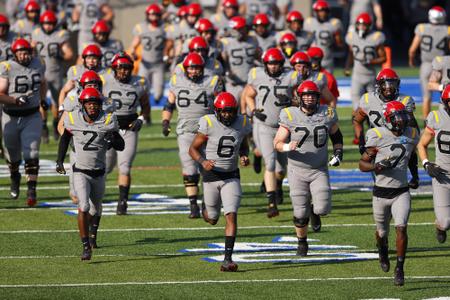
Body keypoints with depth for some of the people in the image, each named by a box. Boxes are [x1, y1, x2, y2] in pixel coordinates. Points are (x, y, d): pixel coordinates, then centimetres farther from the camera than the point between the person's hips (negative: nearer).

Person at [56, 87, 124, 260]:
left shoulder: (107, 121, -8)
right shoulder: (74, 120, -7)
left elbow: (121, 146, -4)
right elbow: (65, 138, 13)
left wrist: (112, 140, -26)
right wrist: (59, 160, 10)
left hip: (99, 173, 2)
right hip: (81, 172, -2)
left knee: (95, 209, 19)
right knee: (83, 207, -20)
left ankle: (93, 235, 51)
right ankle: (86, 247, -16)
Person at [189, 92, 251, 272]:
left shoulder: (242, 124, -4)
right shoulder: (209, 124, -15)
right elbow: (193, 149, -8)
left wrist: (244, 156, -8)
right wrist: (203, 162, -28)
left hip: (231, 177, 1)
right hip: (211, 175, -1)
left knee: (231, 216, -13)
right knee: (212, 220, 13)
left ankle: (228, 259, -11)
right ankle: (205, 207, 51)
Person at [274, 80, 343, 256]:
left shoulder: (327, 114, -3)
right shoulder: (291, 116, -11)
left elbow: (336, 136, 15)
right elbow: (277, 143, -9)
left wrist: (338, 154, 0)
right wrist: (287, 147, -31)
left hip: (319, 170, 1)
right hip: (297, 170, -1)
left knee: (322, 210, -12)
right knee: (300, 214, 1)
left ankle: (315, 204, 27)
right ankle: (302, 242, 29)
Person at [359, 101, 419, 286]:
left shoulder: (412, 135, 0)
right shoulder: (378, 136, -13)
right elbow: (362, 164, -9)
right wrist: (378, 166, -26)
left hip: (402, 192, 2)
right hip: (381, 193, -2)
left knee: (401, 228, -16)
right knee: (382, 232, 14)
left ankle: (399, 269, -6)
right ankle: (382, 251, 49)